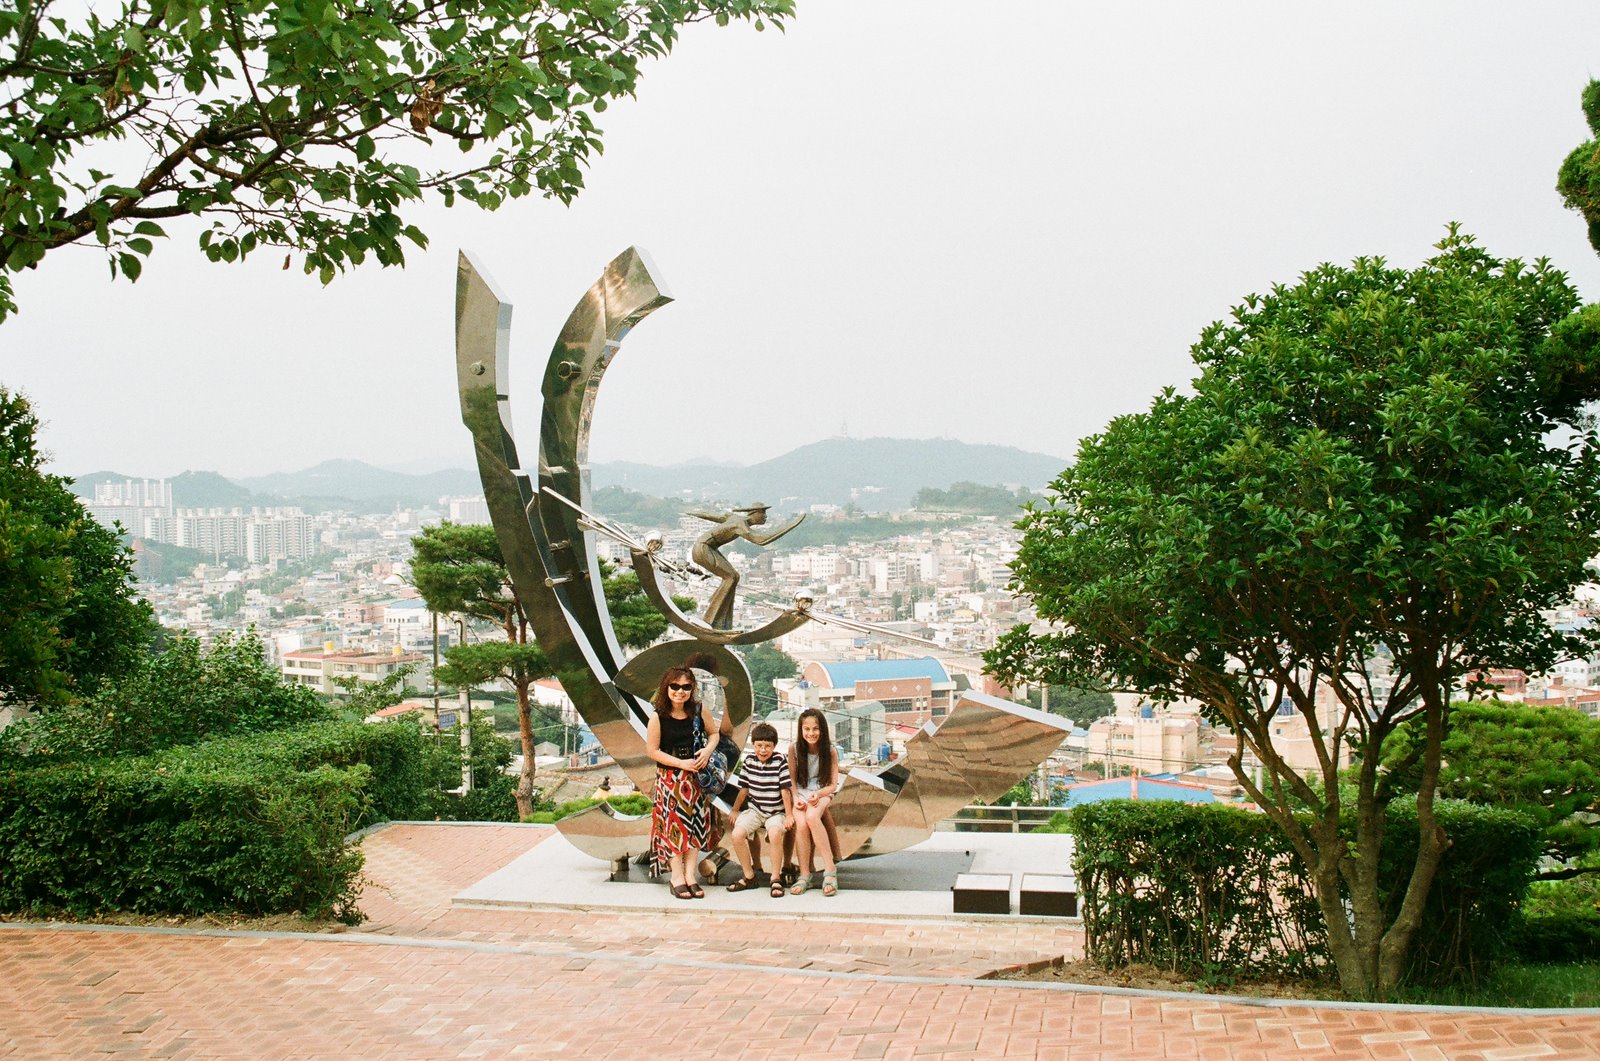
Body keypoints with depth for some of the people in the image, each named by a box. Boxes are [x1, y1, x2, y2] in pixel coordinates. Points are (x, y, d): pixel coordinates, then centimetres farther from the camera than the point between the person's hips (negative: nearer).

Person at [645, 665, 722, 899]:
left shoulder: (700, 710, -6)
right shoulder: (658, 717, -14)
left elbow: (714, 733, 8)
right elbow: (652, 750, -10)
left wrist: (708, 750, -13)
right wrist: (681, 763, -16)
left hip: (696, 776, 3)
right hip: (669, 778, -3)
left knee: (695, 823, 5)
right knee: (674, 823, -2)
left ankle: (690, 875, 13)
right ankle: (677, 877, 6)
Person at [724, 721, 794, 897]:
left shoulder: (780, 762, -10)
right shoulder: (749, 760, 1)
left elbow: (785, 790, -8)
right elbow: (744, 788, 11)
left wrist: (789, 815, -8)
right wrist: (735, 810, 16)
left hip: (776, 811, -4)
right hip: (754, 809, 4)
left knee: (775, 833, -35)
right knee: (737, 834, -22)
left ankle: (775, 879, -18)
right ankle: (749, 877, -2)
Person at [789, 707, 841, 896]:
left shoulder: (829, 751, -5)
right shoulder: (795, 749, -4)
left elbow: (833, 785, -2)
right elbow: (791, 780, 3)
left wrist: (818, 794, -21)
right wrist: (795, 798, -15)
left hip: (822, 793, -1)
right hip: (800, 794, 1)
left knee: (811, 816, -36)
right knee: (801, 824, -31)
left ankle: (830, 870, -30)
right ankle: (804, 875, -22)